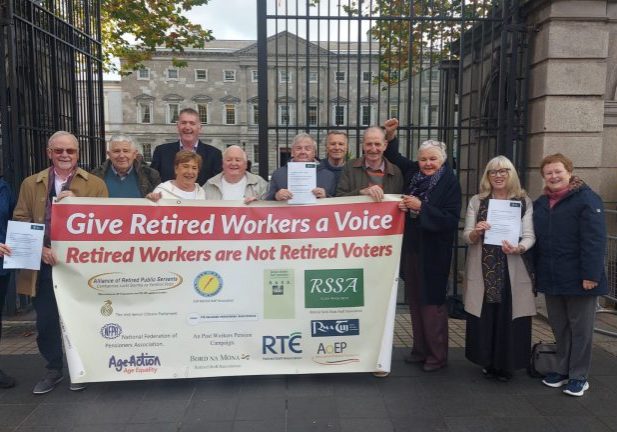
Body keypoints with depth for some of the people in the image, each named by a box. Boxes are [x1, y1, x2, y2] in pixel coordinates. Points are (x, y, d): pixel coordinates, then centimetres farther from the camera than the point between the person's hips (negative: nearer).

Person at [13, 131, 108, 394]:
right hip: (43, 265, 2)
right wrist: (40, 249, -11)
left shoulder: (96, 184, 4)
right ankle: (54, 370, 29)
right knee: (46, 321, 9)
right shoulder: (30, 184, 9)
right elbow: (20, 223, 5)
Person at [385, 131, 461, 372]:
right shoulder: (413, 173, 5)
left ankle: (437, 355, 16)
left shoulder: (450, 182, -10)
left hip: (433, 252, -6)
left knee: (432, 303, 2)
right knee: (415, 301, 13)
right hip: (411, 248, 6)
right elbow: (393, 155, 19)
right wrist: (389, 135, 2)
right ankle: (420, 349, 27)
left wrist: (420, 207, -23)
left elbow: (451, 219, -17)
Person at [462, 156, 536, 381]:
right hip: (483, 270, 1)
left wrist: (518, 247, -24)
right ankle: (488, 362, 23)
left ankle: (506, 365, 20)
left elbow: (530, 236, -3)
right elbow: (466, 236, 2)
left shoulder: (524, 202, 4)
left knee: (509, 317, 2)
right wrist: (476, 232, -20)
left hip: (513, 271, 0)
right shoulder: (477, 201, 7)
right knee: (484, 317, 5)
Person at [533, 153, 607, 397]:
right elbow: (536, 240, 14)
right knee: (558, 327, 15)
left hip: (578, 278, -6)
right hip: (550, 278, 6)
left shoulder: (587, 199, -10)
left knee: (580, 329, 7)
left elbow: (595, 240, -16)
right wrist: (536, 272, 8)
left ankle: (579, 376, 20)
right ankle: (562, 370, 30)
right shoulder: (540, 204, 11)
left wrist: (591, 274, -21)